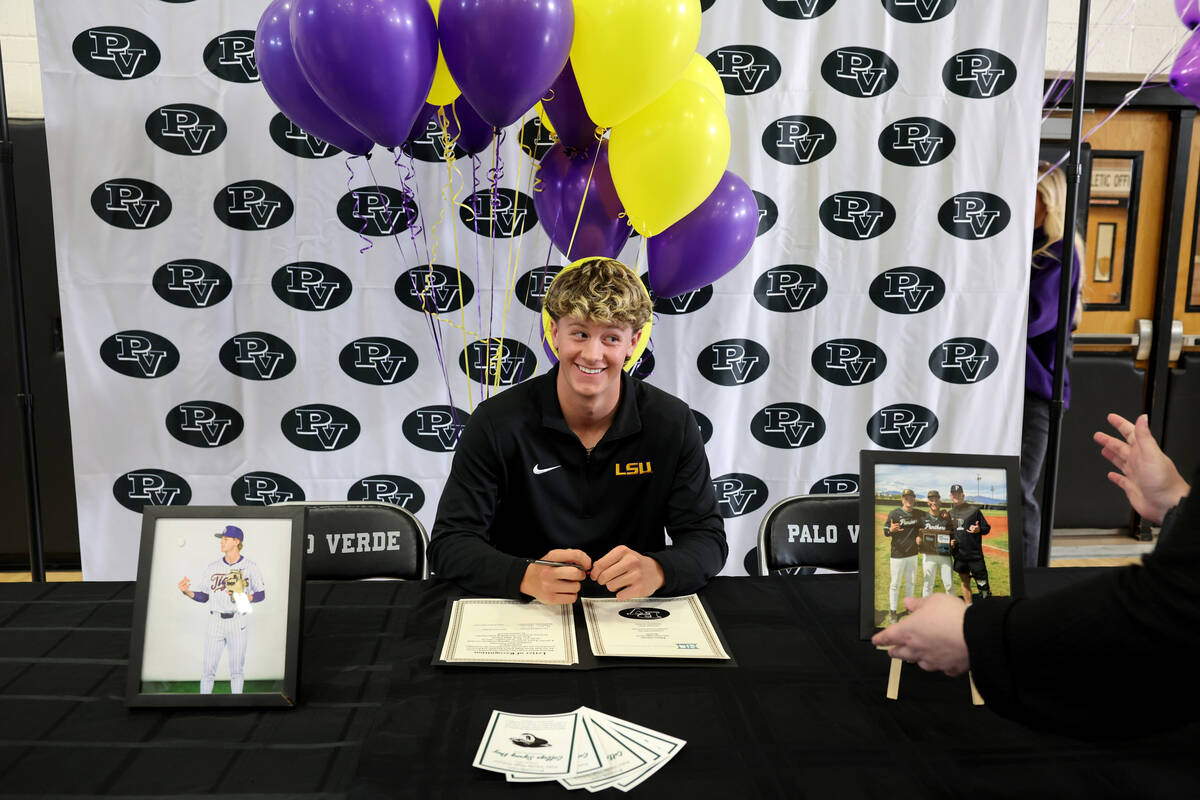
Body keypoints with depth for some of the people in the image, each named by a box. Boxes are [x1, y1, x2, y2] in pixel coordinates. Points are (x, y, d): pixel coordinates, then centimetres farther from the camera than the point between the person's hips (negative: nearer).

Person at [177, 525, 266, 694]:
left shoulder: (251, 567, -1)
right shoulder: (212, 567, 7)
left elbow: (261, 594, 2)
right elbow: (204, 597, 9)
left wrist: (244, 597, -15)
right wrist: (187, 591, -8)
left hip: (238, 623, -2)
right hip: (215, 623, 2)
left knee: (237, 669, 5)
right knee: (208, 669, 2)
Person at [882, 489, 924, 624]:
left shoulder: (920, 514, 4)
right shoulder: (894, 513, -9)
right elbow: (885, 532, -8)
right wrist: (891, 530, -32)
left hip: (912, 554, 5)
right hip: (898, 554, -4)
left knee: (911, 582, 16)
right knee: (895, 584, 1)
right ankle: (893, 612, 9)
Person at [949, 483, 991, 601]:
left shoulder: (974, 510, -2)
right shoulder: (950, 513, 11)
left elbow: (987, 528, 1)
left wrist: (979, 530, -20)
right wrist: (949, 542, 1)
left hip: (975, 554, -4)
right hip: (959, 555, 4)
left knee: (982, 583, -6)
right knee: (965, 582, 11)